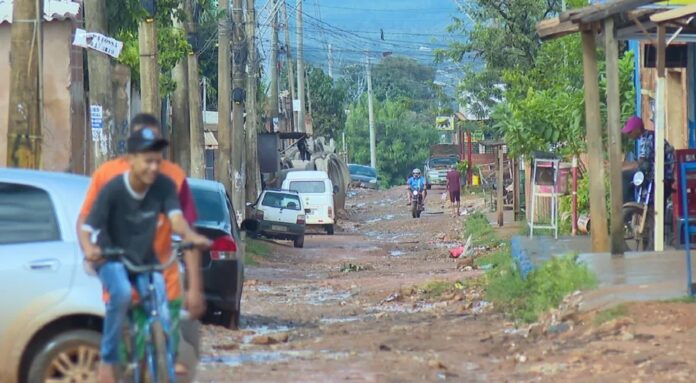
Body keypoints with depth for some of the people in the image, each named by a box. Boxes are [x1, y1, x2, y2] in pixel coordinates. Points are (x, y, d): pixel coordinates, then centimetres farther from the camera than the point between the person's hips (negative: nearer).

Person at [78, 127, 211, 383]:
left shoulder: (164, 186, -13)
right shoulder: (113, 189, -22)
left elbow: (175, 217, -25)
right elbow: (86, 228, -27)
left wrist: (191, 236, -48)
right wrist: (89, 249, -49)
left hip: (146, 261, 3)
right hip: (112, 258, -3)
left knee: (163, 315, -17)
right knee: (122, 293, -34)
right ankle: (108, 361, -20)